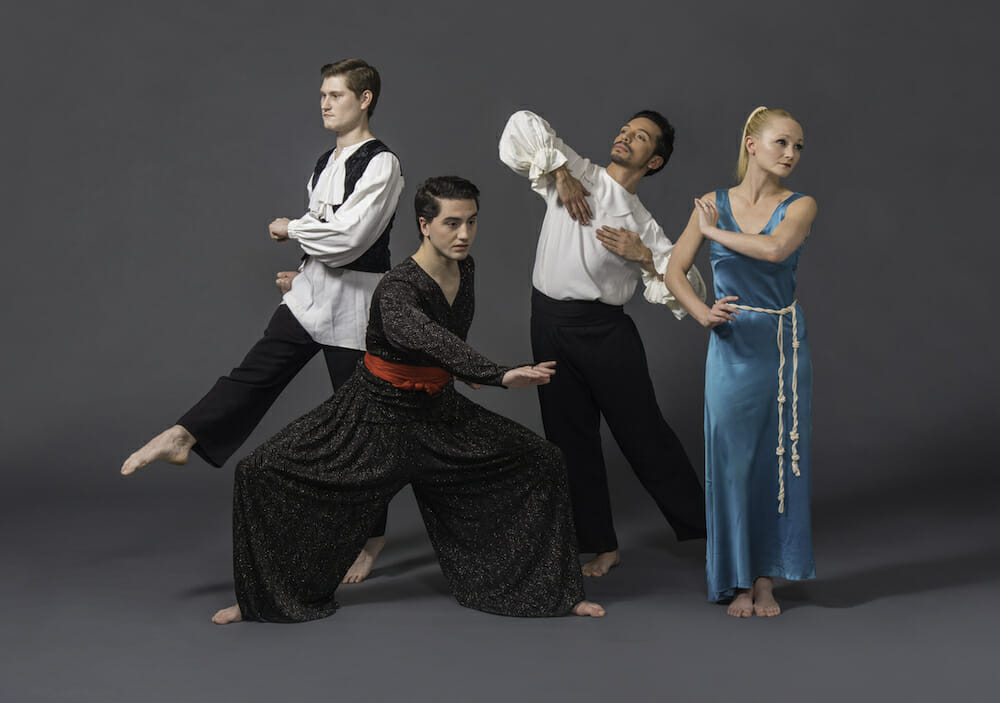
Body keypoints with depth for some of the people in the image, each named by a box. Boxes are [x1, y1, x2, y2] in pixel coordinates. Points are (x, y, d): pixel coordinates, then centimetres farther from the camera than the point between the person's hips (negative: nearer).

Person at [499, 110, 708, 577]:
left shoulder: (643, 224, 7)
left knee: (642, 432, 0)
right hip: (550, 324, 2)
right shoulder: (578, 176, 8)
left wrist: (645, 257, -7)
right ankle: (602, 546, 19)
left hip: (605, 329, -1)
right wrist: (561, 172, -6)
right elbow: (523, 125, 0)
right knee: (571, 438, 7)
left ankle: (702, 523, 16)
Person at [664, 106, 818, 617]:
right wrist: (703, 313, -13)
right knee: (732, 459, 2)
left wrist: (715, 231, -9)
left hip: (785, 344, 1)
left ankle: (766, 579, 17)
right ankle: (738, 581, 15)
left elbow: (775, 249, -20)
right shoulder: (713, 204, 2)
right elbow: (674, 271, 4)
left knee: (780, 460, 5)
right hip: (733, 345, 0)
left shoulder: (800, 207, 0)